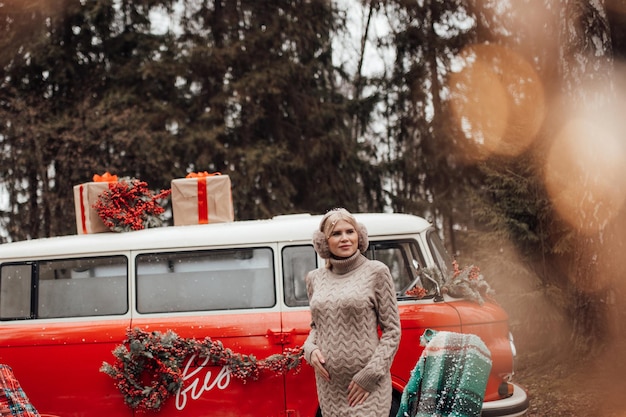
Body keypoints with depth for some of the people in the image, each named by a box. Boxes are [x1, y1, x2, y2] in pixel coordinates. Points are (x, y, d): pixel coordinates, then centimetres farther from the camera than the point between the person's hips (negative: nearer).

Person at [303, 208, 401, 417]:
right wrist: (311, 349, 1)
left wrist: (371, 374, -9)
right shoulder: (315, 278, 10)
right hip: (329, 385, 4)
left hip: (367, 385, -4)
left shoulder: (375, 272, -2)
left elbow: (392, 331, -2)